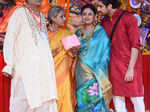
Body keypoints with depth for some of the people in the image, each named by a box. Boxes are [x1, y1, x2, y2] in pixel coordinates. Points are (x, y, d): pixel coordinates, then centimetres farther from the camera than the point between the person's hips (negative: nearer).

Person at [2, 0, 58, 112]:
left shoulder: (41, 16, 19)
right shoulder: (20, 13, 0)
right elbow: (9, 39, -6)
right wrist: (9, 65, -12)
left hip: (44, 66, 6)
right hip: (26, 64, -6)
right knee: (24, 100, -9)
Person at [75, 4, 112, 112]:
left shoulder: (100, 31, 0)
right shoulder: (78, 33, 14)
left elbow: (105, 52, -3)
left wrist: (100, 73, -10)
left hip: (95, 73, -4)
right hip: (81, 73, 4)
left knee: (94, 99, -10)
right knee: (82, 100, 2)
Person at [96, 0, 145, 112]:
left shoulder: (128, 18, -10)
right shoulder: (105, 21, 8)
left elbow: (135, 45, -13)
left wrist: (131, 68, -17)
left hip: (130, 63, -5)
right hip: (115, 65, 5)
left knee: (136, 98, -1)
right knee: (118, 98, 7)